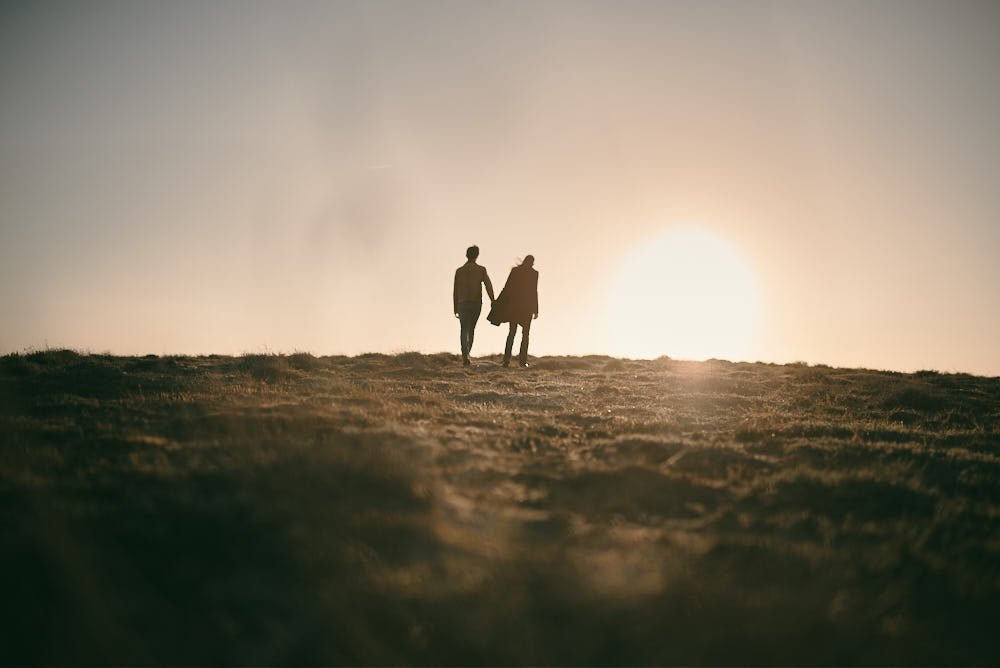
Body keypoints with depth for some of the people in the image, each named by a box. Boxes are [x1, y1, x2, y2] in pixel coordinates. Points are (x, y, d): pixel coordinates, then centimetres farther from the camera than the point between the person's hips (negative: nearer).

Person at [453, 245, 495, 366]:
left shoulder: (459, 271, 5)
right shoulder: (481, 270, 2)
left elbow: (456, 291, 6)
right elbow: (488, 285, -12)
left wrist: (456, 308, 12)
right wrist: (492, 300, -19)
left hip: (462, 303, 0)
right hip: (476, 303, 0)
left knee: (464, 330, -4)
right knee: (471, 330, 16)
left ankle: (465, 357, -22)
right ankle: (466, 355, 22)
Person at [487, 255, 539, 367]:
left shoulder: (515, 270, 3)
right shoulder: (534, 273, -5)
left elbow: (507, 287, 1)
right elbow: (534, 292, -7)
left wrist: (498, 303, 7)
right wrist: (535, 310, -2)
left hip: (514, 304, 3)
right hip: (527, 306, -3)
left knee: (512, 332, 8)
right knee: (525, 333, 7)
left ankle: (507, 359, -3)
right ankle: (523, 360, 2)